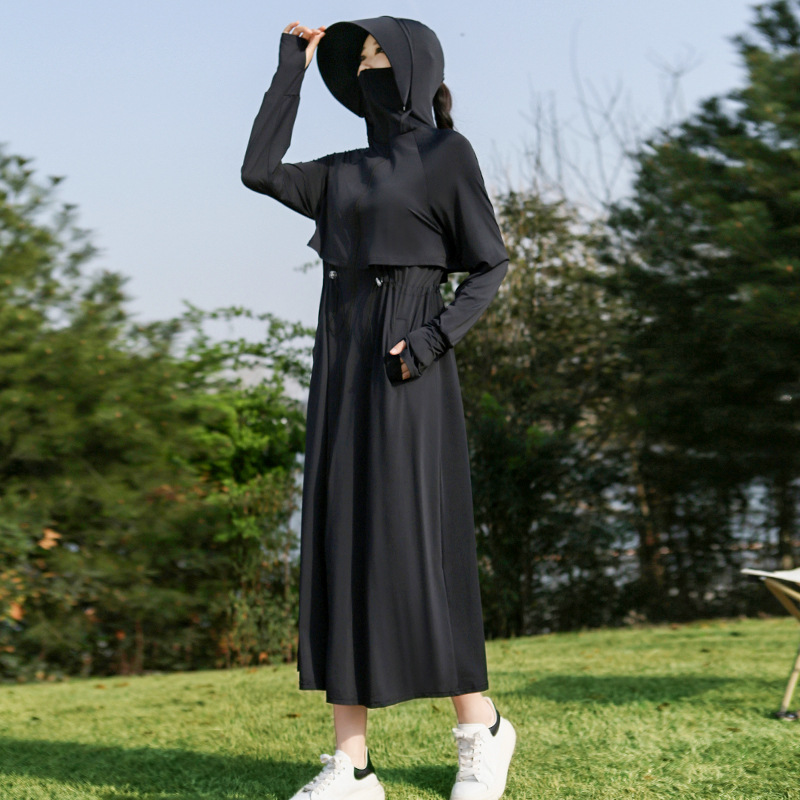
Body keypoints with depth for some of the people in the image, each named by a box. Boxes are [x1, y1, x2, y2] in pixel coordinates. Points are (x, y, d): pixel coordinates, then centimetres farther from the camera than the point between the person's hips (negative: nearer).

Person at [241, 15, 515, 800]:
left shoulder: (447, 153, 0)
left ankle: (482, 730, 9)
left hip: (405, 369, -7)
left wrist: (436, 337, -17)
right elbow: (258, 172, 9)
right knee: (341, 545, -1)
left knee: (413, 545, -9)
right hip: (342, 365, 7)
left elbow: (490, 266, -2)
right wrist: (292, 68, 16)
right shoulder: (344, 172, 19)